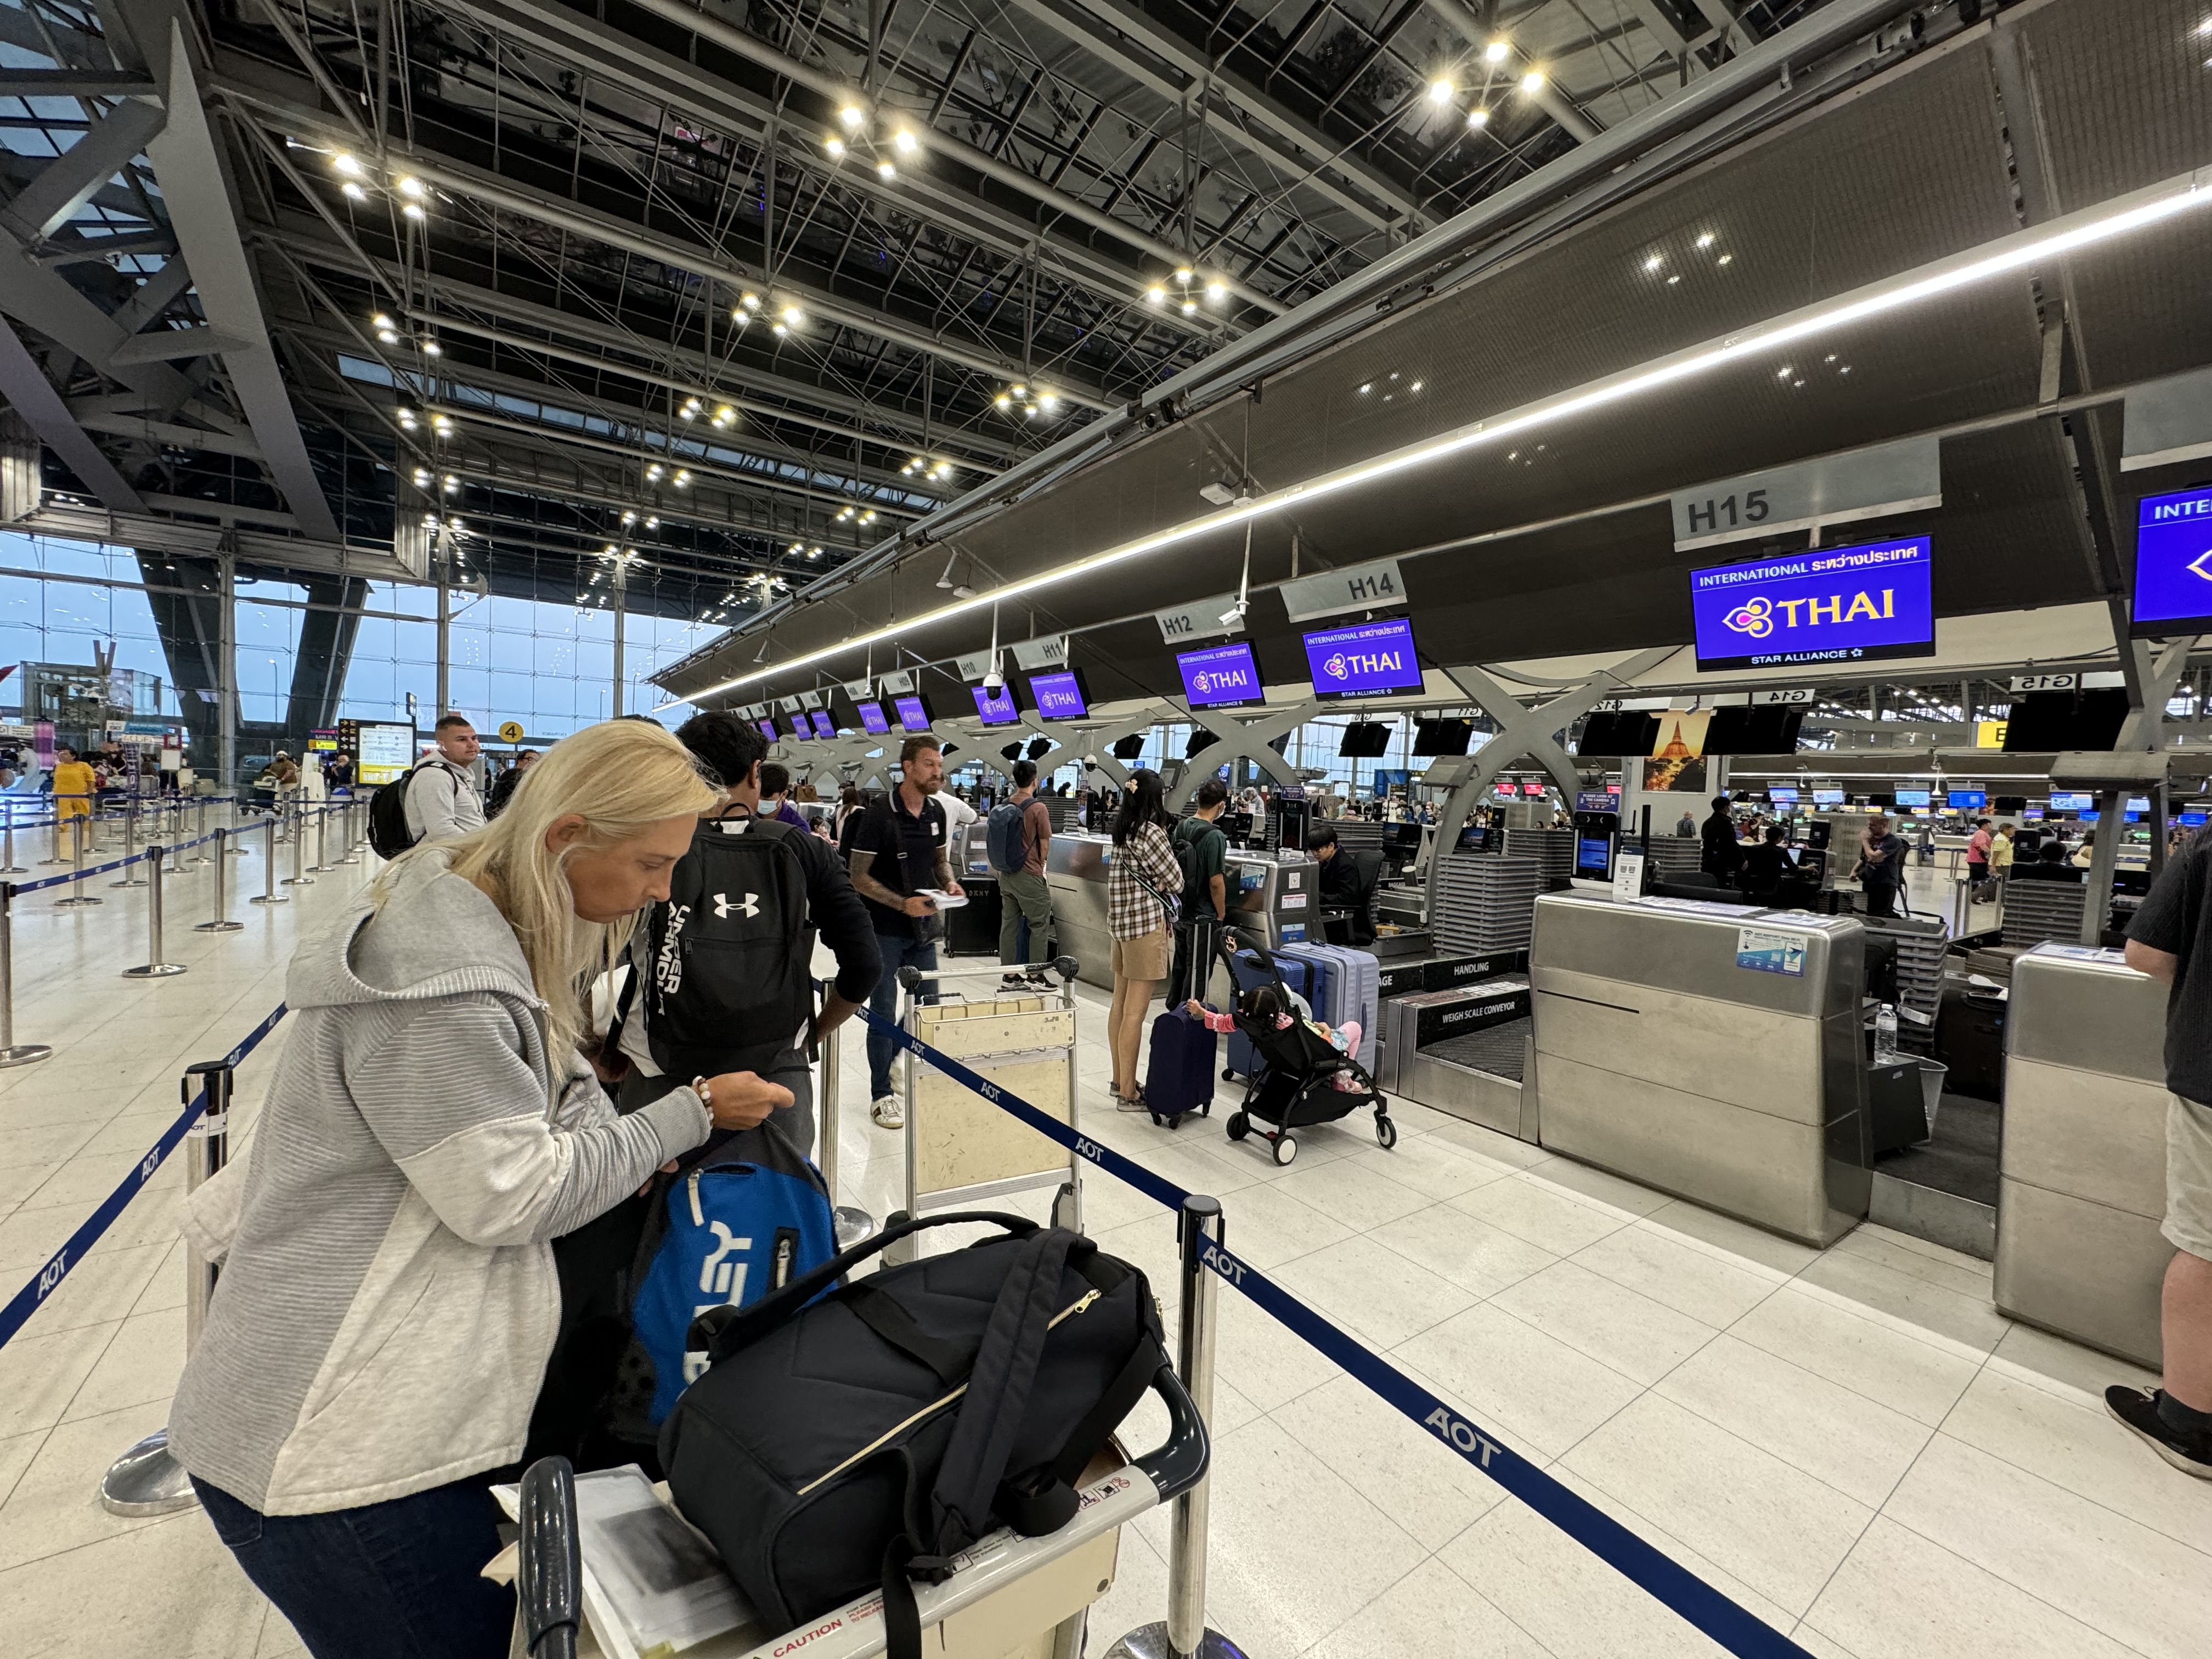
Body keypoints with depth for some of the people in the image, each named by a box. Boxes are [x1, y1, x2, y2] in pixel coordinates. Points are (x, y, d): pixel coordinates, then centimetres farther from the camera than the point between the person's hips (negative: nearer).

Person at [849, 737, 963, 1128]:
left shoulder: (936, 813, 4)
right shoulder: (878, 816, -15)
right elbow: (859, 877, -13)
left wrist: (948, 883, -3)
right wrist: (904, 903, -23)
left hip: (924, 926, 6)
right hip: (885, 930, -6)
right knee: (884, 1012, 2)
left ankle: (890, 1058, 39)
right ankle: (881, 1095, 15)